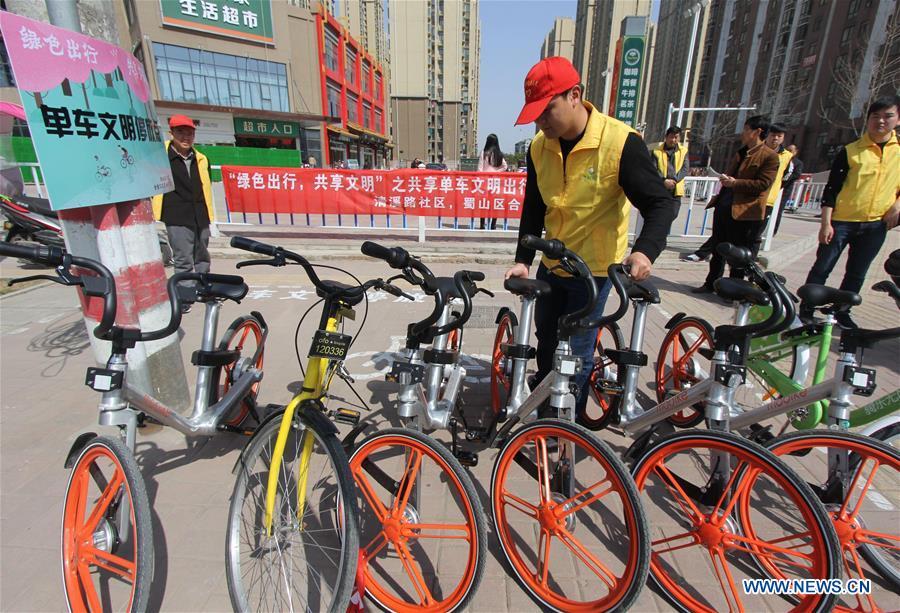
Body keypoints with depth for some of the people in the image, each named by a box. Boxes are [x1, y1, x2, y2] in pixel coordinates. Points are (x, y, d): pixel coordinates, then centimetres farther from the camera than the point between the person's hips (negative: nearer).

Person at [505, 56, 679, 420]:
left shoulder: (620, 142, -19)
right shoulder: (539, 148, -4)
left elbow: (661, 203, -16)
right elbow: (533, 209, 3)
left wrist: (645, 250, -34)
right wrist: (523, 260, -5)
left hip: (594, 269, -5)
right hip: (551, 265, 6)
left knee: (577, 350, 4)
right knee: (546, 338, 21)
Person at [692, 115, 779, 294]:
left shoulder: (770, 156, -8)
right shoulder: (741, 153, 16)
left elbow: (762, 184, -16)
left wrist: (735, 183, -19)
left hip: (745, 213, -8)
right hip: (725, 207, 8)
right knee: (718, 249, 13)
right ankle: (711, 284, 24)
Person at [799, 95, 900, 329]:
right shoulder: (850, 151, -4)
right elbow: (831, 189, -7)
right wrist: (826, 223, -13)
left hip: (876, 224, 4)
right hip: (842, 221, -3)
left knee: (856, 274, 12)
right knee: (822, 268, -3)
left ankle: (842, 313, 26)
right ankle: (805, 311, 6)